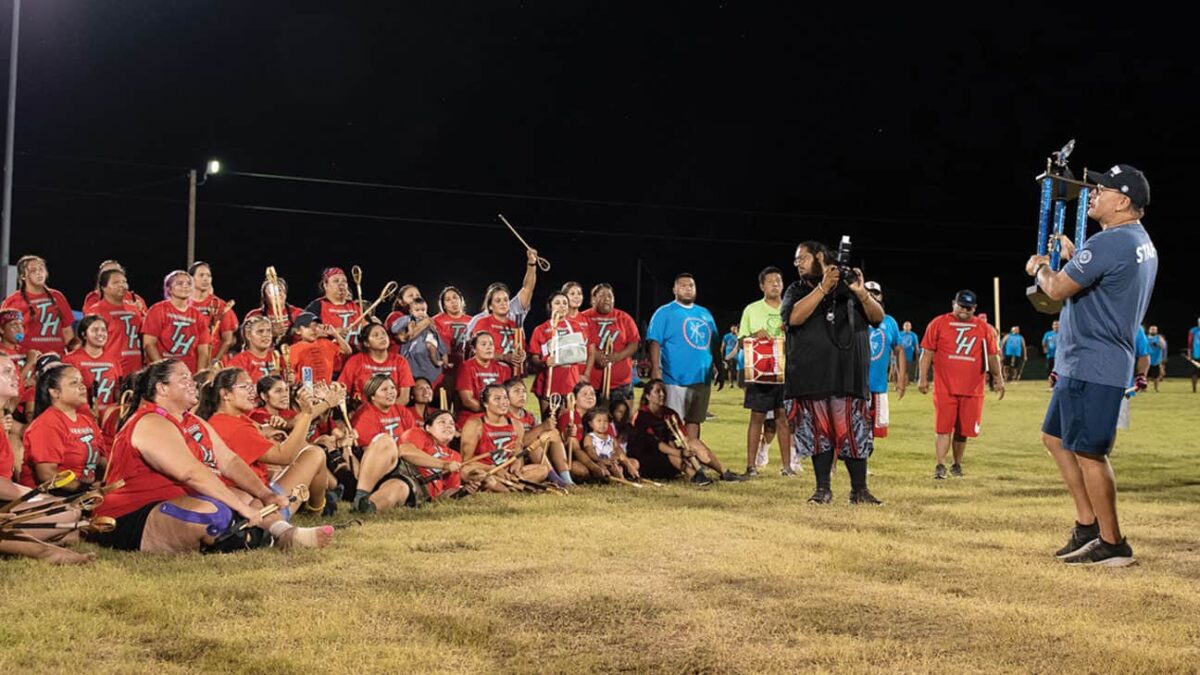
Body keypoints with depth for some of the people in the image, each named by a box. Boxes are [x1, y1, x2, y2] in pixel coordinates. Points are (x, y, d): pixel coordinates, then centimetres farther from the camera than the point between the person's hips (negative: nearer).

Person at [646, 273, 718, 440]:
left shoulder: (705, 314, 16)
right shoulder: (664, 313, -1)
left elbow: (714, 344, 21)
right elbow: (655, 343, -9)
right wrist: (655, 370, -19)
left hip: (702, 379, 6)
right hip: (675, 380, -5)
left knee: (694, 420, 10)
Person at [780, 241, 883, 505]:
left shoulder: (848, 286, 9)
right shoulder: (797, 290, 11)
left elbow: (878, 317, 2)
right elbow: (794, 317, -10)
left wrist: (861, 292, -16)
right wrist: (823, 288, -14)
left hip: (847, 374, -1)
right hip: (810, 377, 1)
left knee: (852, 431, -3)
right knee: (818, 432, 4)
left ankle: (859, 489, 4)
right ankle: (823, 489, 11)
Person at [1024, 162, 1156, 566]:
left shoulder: (1109, 243, -19)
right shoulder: (1142, 244, 14)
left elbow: (1057, 290, -16)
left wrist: (1040, 268, 4)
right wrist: (1071, 257, 23)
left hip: (1092, 368, -11)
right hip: (1083, 364, 11)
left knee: (1087, 451, -6)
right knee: (1055, 438, 18)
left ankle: (1112, 544, 2)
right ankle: (1087, 524, 21)